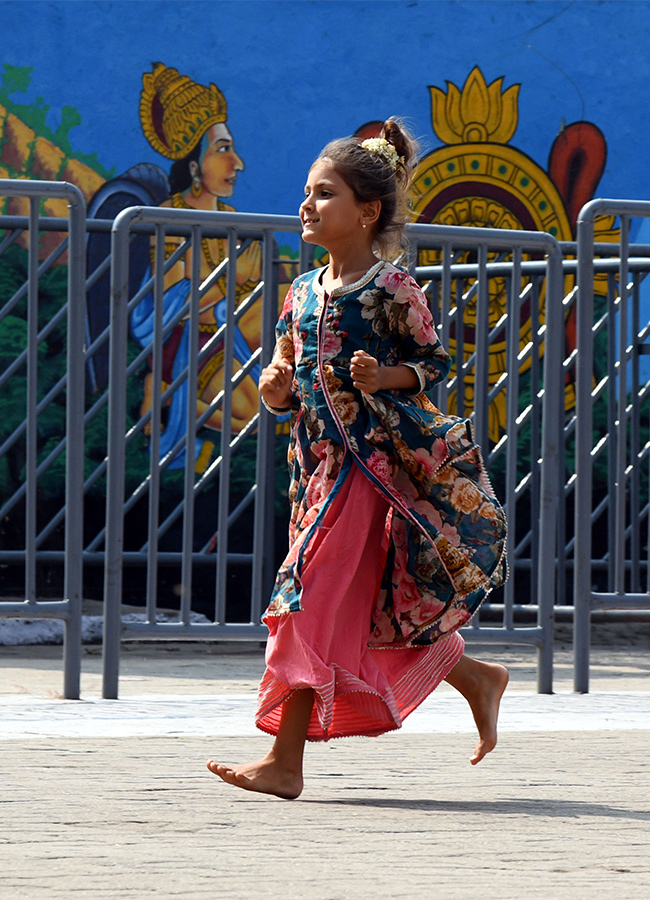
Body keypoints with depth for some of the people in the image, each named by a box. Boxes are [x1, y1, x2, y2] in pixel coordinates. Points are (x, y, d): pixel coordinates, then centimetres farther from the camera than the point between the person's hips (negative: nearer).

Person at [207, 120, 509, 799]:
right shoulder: (303, 294, 13)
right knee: (372, 608, 12)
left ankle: (285, 761, -10)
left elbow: (434, 365, -4)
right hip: (320, 461, 8)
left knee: (312, 600, -11)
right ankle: (476, 679, 33)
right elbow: (286, 389, 18)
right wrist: (276, 391, -4)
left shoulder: (391, 290, -7)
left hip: (372, 460, -8)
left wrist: (383, 378, -21)